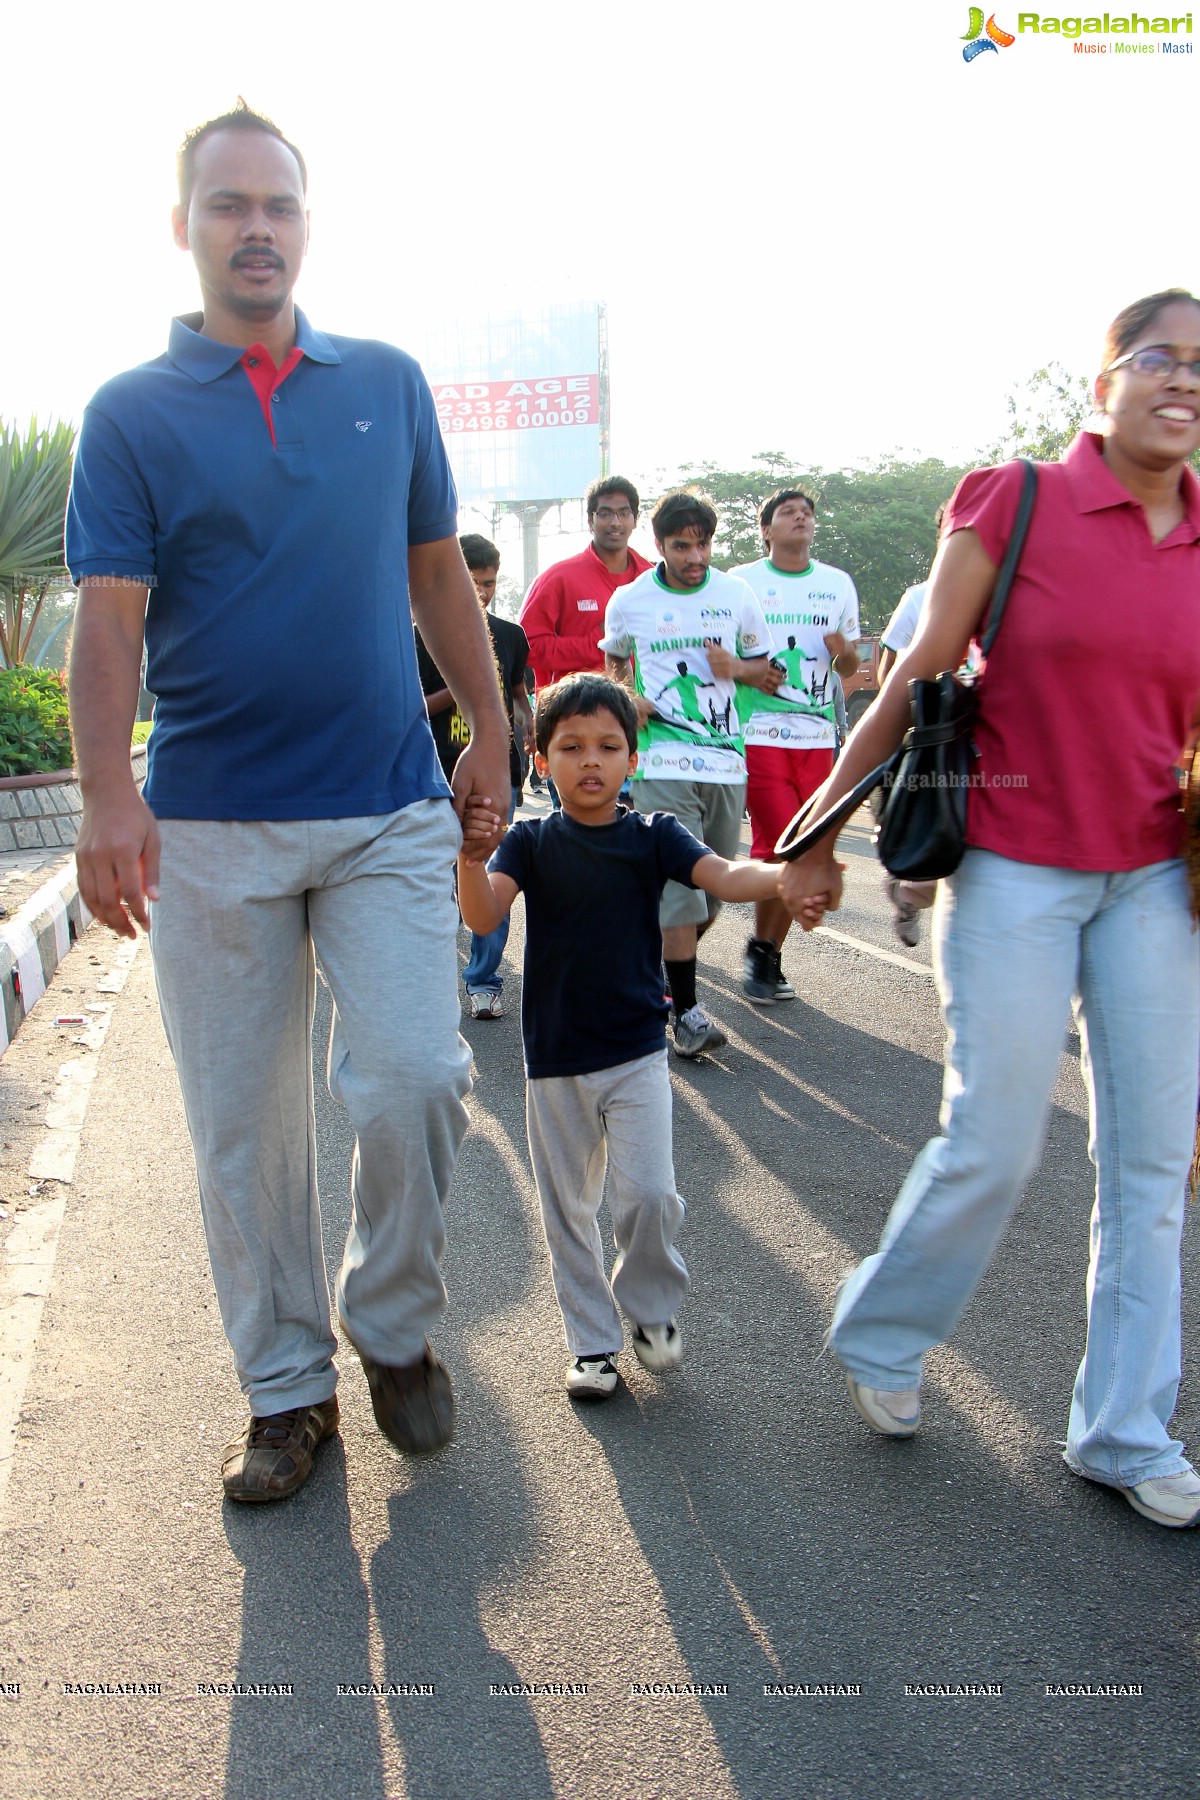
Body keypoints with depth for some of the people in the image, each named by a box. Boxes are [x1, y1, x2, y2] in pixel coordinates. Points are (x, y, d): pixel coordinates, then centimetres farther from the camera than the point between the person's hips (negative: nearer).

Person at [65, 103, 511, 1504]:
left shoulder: (389, 384, 10)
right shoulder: (131, 413, 3)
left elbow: (436, 572, 15)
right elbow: (109, 618, -6)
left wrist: (490, 734, 13)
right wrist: (107, 796, -20)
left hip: (391, 810, 1)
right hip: (209, 826, -1)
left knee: (414, 1081, -9)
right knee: (243, 1125, 6)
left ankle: (394, 1327, 19)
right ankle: (285, 1389, 23)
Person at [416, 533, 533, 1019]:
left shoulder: (510, 635, 11)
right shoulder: (426, 637, 2)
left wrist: (528, 723, 3)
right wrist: (457, 691, -14)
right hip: (443, 777, -2)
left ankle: (484, 980, 8)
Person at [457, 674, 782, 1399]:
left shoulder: (652, 835, -4)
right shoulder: (531, 841, -3)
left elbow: (724, 876, -19)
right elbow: (484, 915, -19)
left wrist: (787, 873, -41)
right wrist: (470, 858, -41)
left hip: (637, 1052, -1)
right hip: (555, 1059, 1)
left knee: (649, 1193, -12)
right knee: (568, 1208, 11)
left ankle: (651, 1305, 18)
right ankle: (594, 1341, 29)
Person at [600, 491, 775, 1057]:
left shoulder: (736, 594, 7)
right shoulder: (629, 601, 3)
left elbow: (764, 664, 17)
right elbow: (616, 659, 21)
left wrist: (736, 667, -6)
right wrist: (629, 698, 1)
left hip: (726, 760, 3)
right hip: (663, 761, -3)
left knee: (715, 885, 9)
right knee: (679, 881, -14)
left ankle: (667, 967, 33)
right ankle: (686, 1011, -8)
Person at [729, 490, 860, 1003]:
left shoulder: (838, 584, 12)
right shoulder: (742, 581, 2)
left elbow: (850, 667, 17)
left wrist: (844, 650, -6)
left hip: (816, 738, 4)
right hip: (759, 734, -4)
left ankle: (768, 955, 19)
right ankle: (762, 952, 7)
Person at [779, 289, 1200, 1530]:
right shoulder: (1014, 506, -5)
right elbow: (913, 682, -3)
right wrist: (819, 835, -1)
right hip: (1015, 868, -4)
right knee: (994, 1144, -2)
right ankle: (877, 1334, 27)